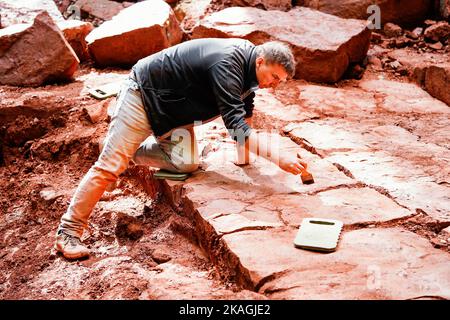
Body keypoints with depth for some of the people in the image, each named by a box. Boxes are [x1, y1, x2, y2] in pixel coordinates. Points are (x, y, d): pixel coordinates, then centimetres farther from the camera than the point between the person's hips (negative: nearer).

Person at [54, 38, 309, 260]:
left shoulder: (248, 58, -2)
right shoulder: (227, 64, -31)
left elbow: (245, 111, 12)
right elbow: (235, 124, -38)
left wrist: (244, 155, 11)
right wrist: (280, 158, -40)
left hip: (175, 110, 9)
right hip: (143, 95, -9)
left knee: (187, 164, -7)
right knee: (111, 166, -8)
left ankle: (135, 151, 17)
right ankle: (69, 231, 2)